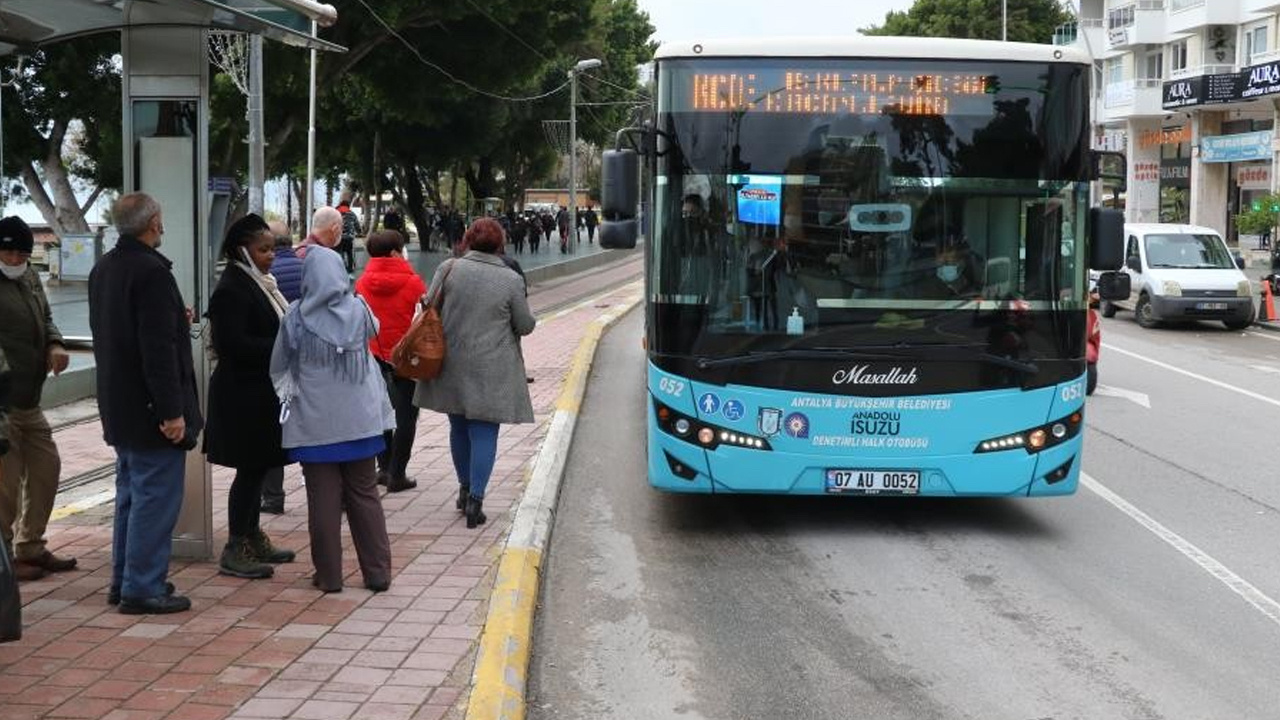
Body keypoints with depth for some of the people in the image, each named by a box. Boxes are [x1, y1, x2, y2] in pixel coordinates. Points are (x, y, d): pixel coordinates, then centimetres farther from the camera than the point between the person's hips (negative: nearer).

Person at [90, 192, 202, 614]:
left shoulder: (103, 270, 10)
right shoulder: (151, 272, -19)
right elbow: (159, 349, -23)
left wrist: (176, 323, 26)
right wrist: (172, 411, -21)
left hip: (119, 405, 10)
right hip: (149, 406, -10)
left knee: (130, 493, 18)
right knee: (155, 498, -3)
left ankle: (124, 580, 25)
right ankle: (142, 588, 1)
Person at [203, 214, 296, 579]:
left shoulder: (259, 283, 13)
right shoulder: (231, 289, -17)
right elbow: (233, 344, -24)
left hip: (262, 394, 9)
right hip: (244, 396, -9)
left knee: (257, 468, 15)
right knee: (250, 470, -4)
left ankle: (253, 539, 26)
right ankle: (235, 551, 5)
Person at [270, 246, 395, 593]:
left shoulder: (296, 318, -9)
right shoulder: (359, 312, -4)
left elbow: (279, 367, 2)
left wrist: (288, 391, 20)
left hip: (314, 423, -2)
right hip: (360, 419, 2)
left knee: (324, 500, 5)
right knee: (365, 496, 10)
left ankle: (329, 575, 10)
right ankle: (378, 573, 13)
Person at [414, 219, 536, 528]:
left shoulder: (448, 269, -4)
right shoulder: (511, 280, -8)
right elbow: (526, 325, -2)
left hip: (451, 364, 3)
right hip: (491, 370, -3)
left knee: (459, 427, 19)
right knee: (484, 432, 2)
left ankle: (465, 488, 32)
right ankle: (475, 499, -4)